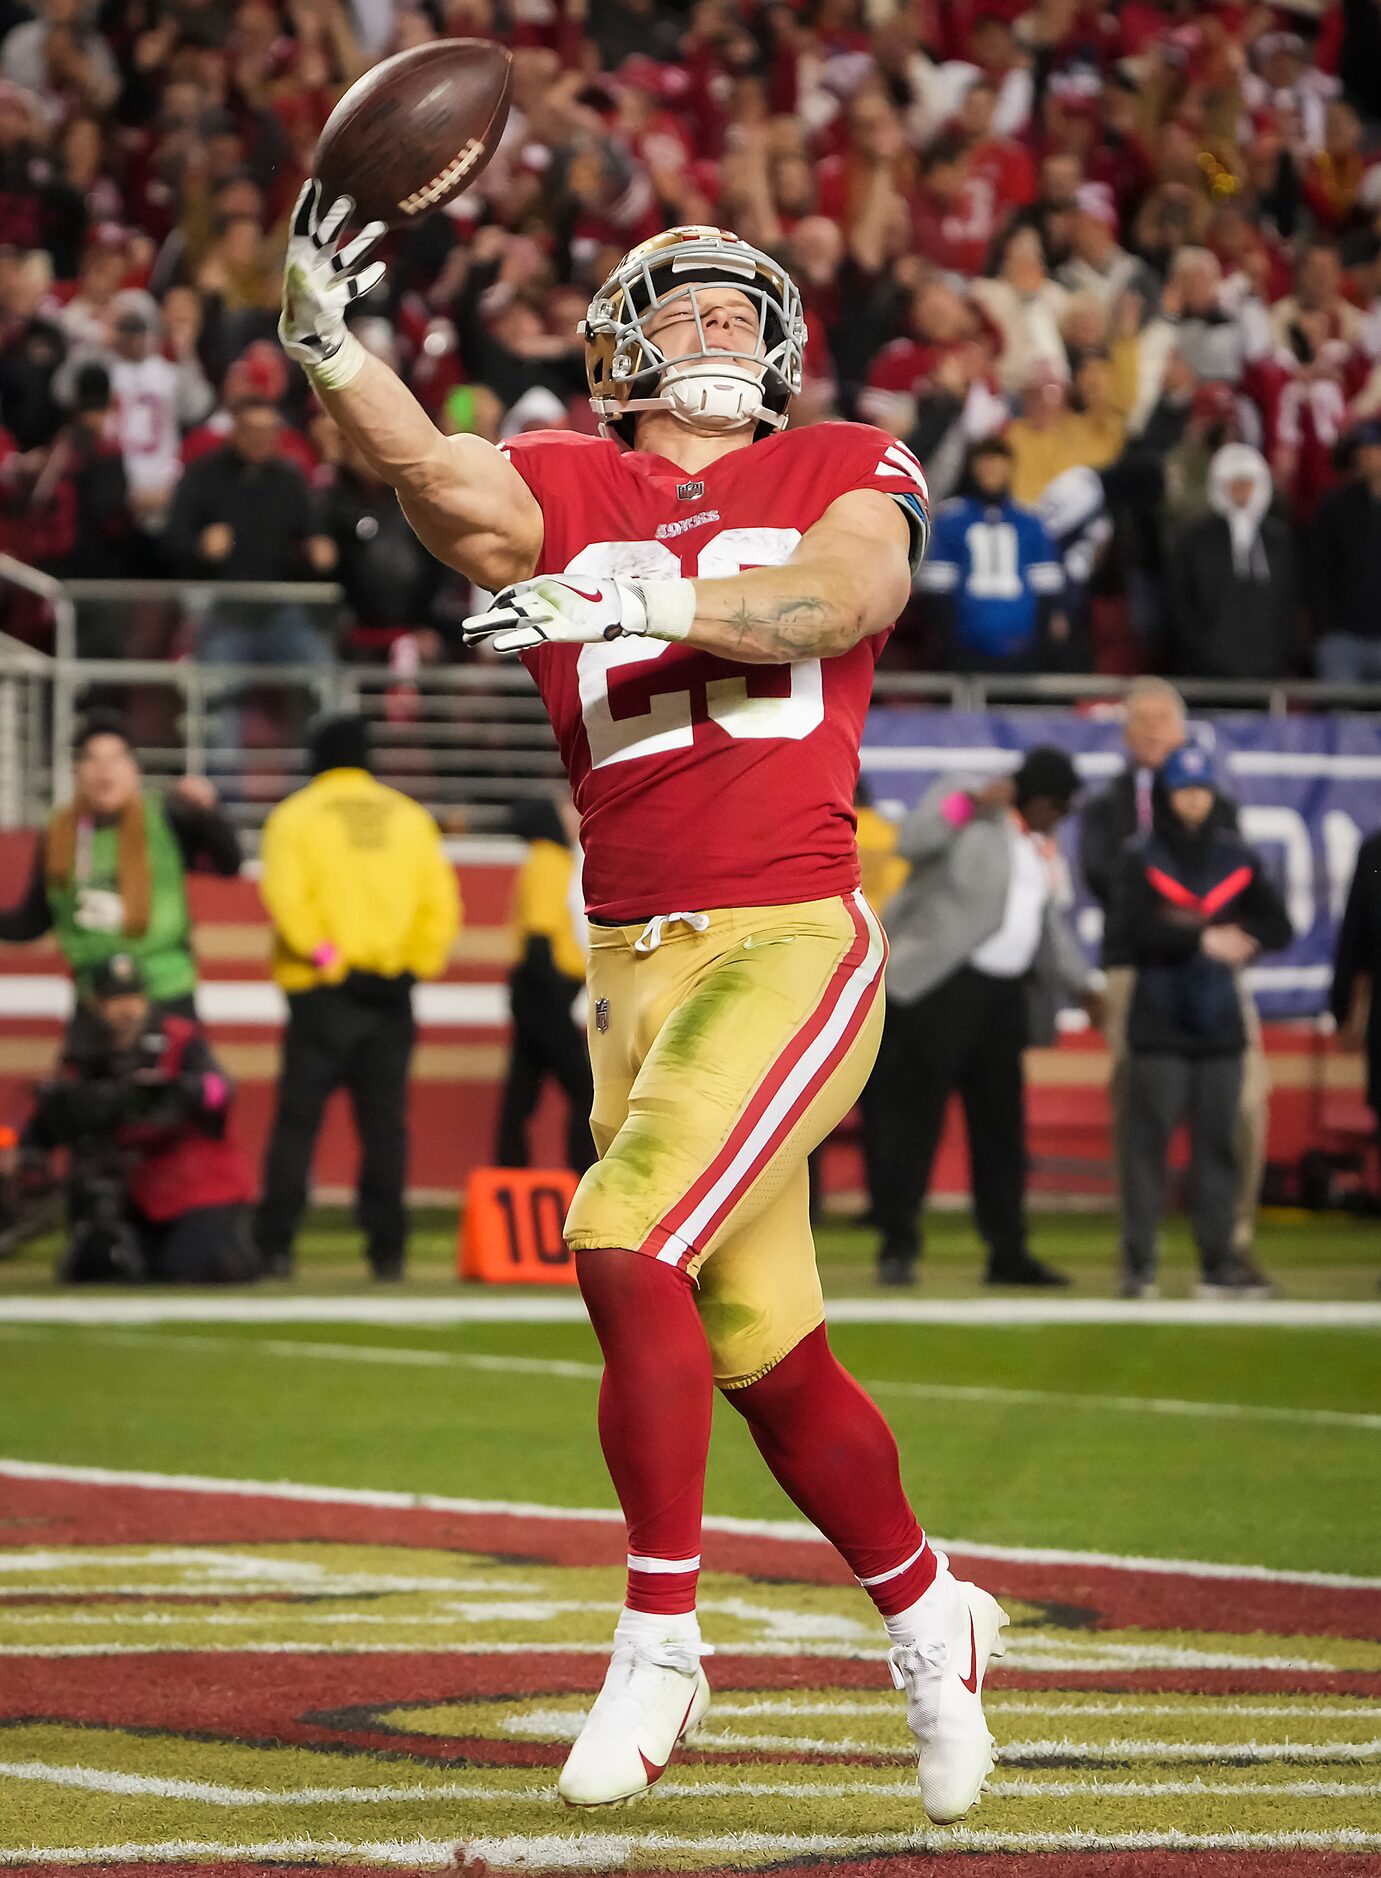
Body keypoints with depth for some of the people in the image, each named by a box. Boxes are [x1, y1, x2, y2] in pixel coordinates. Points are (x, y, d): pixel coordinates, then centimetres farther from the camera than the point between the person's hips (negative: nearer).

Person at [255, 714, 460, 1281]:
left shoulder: (295, 816, 2)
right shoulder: (410, 817, 12)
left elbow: (285, 894, -14)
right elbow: (442, 903, 5)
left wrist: (320, 954, -10)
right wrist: (416, 965, 7)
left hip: (322, 993, -3)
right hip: (391, 995, 3)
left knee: (298, 1118, -1)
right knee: (385, 1122, 6)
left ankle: (274, 1245, -6)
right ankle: (387, 1248, 2)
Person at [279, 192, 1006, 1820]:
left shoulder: (845, 476, 7)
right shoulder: (560, 493, 8)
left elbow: (835, 600, -15)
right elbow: (442, 481, -14)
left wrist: (642, 600, -28)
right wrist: (329, 349, -32)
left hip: (793, 942, -4)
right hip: (634, 966, 4)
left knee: (628, 1245, -21)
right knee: (761, 1350, 10)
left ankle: (660, 1635, -8)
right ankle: (928, 1616, 32)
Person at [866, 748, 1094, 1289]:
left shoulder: (1038, 845, 20)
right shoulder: (962, 802, -1)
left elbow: (1050, 923, 27)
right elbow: (912, 842, -18)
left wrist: (1080, 986, 22)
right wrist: (974, 802, -24)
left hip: (1003, 998, 7)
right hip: (941, 985, -7)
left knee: (1001, 1126, 7)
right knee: (917, 1115, -7)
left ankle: (1008, 1254, 10)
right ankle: (897, 1245, -4)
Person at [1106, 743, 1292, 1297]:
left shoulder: (1237, 858, 10)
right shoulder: (1140, 859, -1)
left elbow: (1278, 928, 6)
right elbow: (1127, 930, -15)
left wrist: (1220, 935, -12)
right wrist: (1201, 940, -20)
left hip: (1219, 1021, 3)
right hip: (1158, 1024, -3)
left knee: (1217, 1142, 5)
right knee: (1148, 1140, -5)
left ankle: (1219, 1261, 9)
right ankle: (1138, 1261, -2)